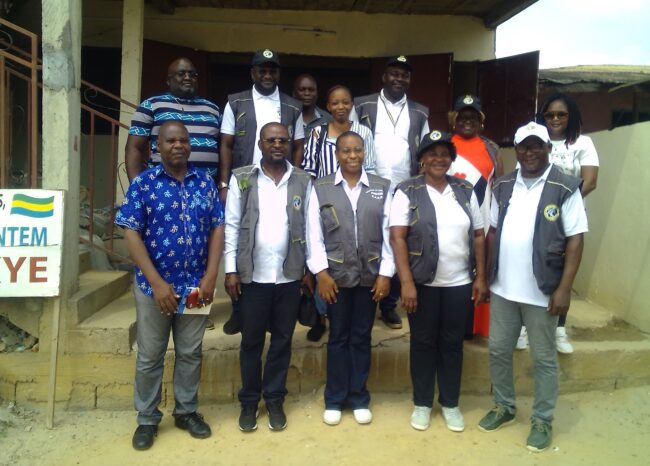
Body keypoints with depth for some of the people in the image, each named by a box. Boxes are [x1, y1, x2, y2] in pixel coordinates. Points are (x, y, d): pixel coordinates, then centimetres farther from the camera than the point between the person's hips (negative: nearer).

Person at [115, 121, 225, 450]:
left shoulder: (205, 182, 3)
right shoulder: (143, 183, -4)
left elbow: (217, 229, 2)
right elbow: (131, 234, -9)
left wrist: (210, 277, -7)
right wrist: (157, 282, -15)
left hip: (196, 286, 2)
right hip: (154, 285, -2)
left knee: (190, 353, 14)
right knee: (149, 357, 10)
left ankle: (187, 411, 32)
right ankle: (147, 419, 28)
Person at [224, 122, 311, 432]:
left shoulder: (303, 181, 4)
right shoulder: (241, 179, 0)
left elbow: (310, 228, 5)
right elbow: (231, 226, -2)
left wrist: (310, 268, 2)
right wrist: (231, 270, -6)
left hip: (290, 276, 1)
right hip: (252, 276, -1)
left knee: (282, 341, 11)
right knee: (251, 342, 10)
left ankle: (275, 400, 26)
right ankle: (249, 401, 26)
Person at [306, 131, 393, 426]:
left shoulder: (382, 188, 5)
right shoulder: (320, 188, 1)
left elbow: (389, 233, 2)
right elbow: (314, 233, -2)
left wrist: (386, 273, -3)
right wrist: (321, 272, -9)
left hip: (370, 275, 1)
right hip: (335, 275, -1)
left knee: (361, 338, 11)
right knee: (338, 338, 9)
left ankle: (359, 399, 25)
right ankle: (334, 400, 22)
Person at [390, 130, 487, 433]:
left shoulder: (465, 191, 6)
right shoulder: (407, 192, -5)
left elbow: (478, 236, 8)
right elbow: (397, 238, -11)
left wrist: (481, 276, 3)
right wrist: (406, 282, -17)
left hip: (459, 284, 3)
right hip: (423, 283, -3)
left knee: (452, 344, 13)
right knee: (423, 343, 10)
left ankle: (450, 403, 29)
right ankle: (422, 403, 26)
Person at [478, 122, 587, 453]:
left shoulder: (565, 188, -8)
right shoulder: (503, 186, 5)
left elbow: (575, 240, -10)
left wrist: (564, 288, -14)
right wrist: (486, 277, 8)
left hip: (542, 292, -4)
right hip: (502, 289, 5)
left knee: (543, 358, 10)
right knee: (498, 351, 15)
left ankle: (542, 420, 27)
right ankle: (504, 407, 35)